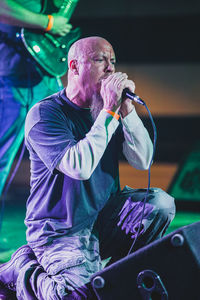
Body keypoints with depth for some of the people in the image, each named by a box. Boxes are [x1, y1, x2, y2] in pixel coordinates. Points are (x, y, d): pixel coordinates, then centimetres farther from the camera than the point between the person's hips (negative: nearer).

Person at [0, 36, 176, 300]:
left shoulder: (110, 109, 7)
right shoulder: (45, 114, -14)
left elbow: (143, 161, -2)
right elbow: (80, 167, -29)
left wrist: (126, 109, -14)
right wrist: (109, 111, -24)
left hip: (104, 217, 7)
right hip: (60, 231, -6)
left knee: (160, 204, -15)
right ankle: (24, 267, 1)